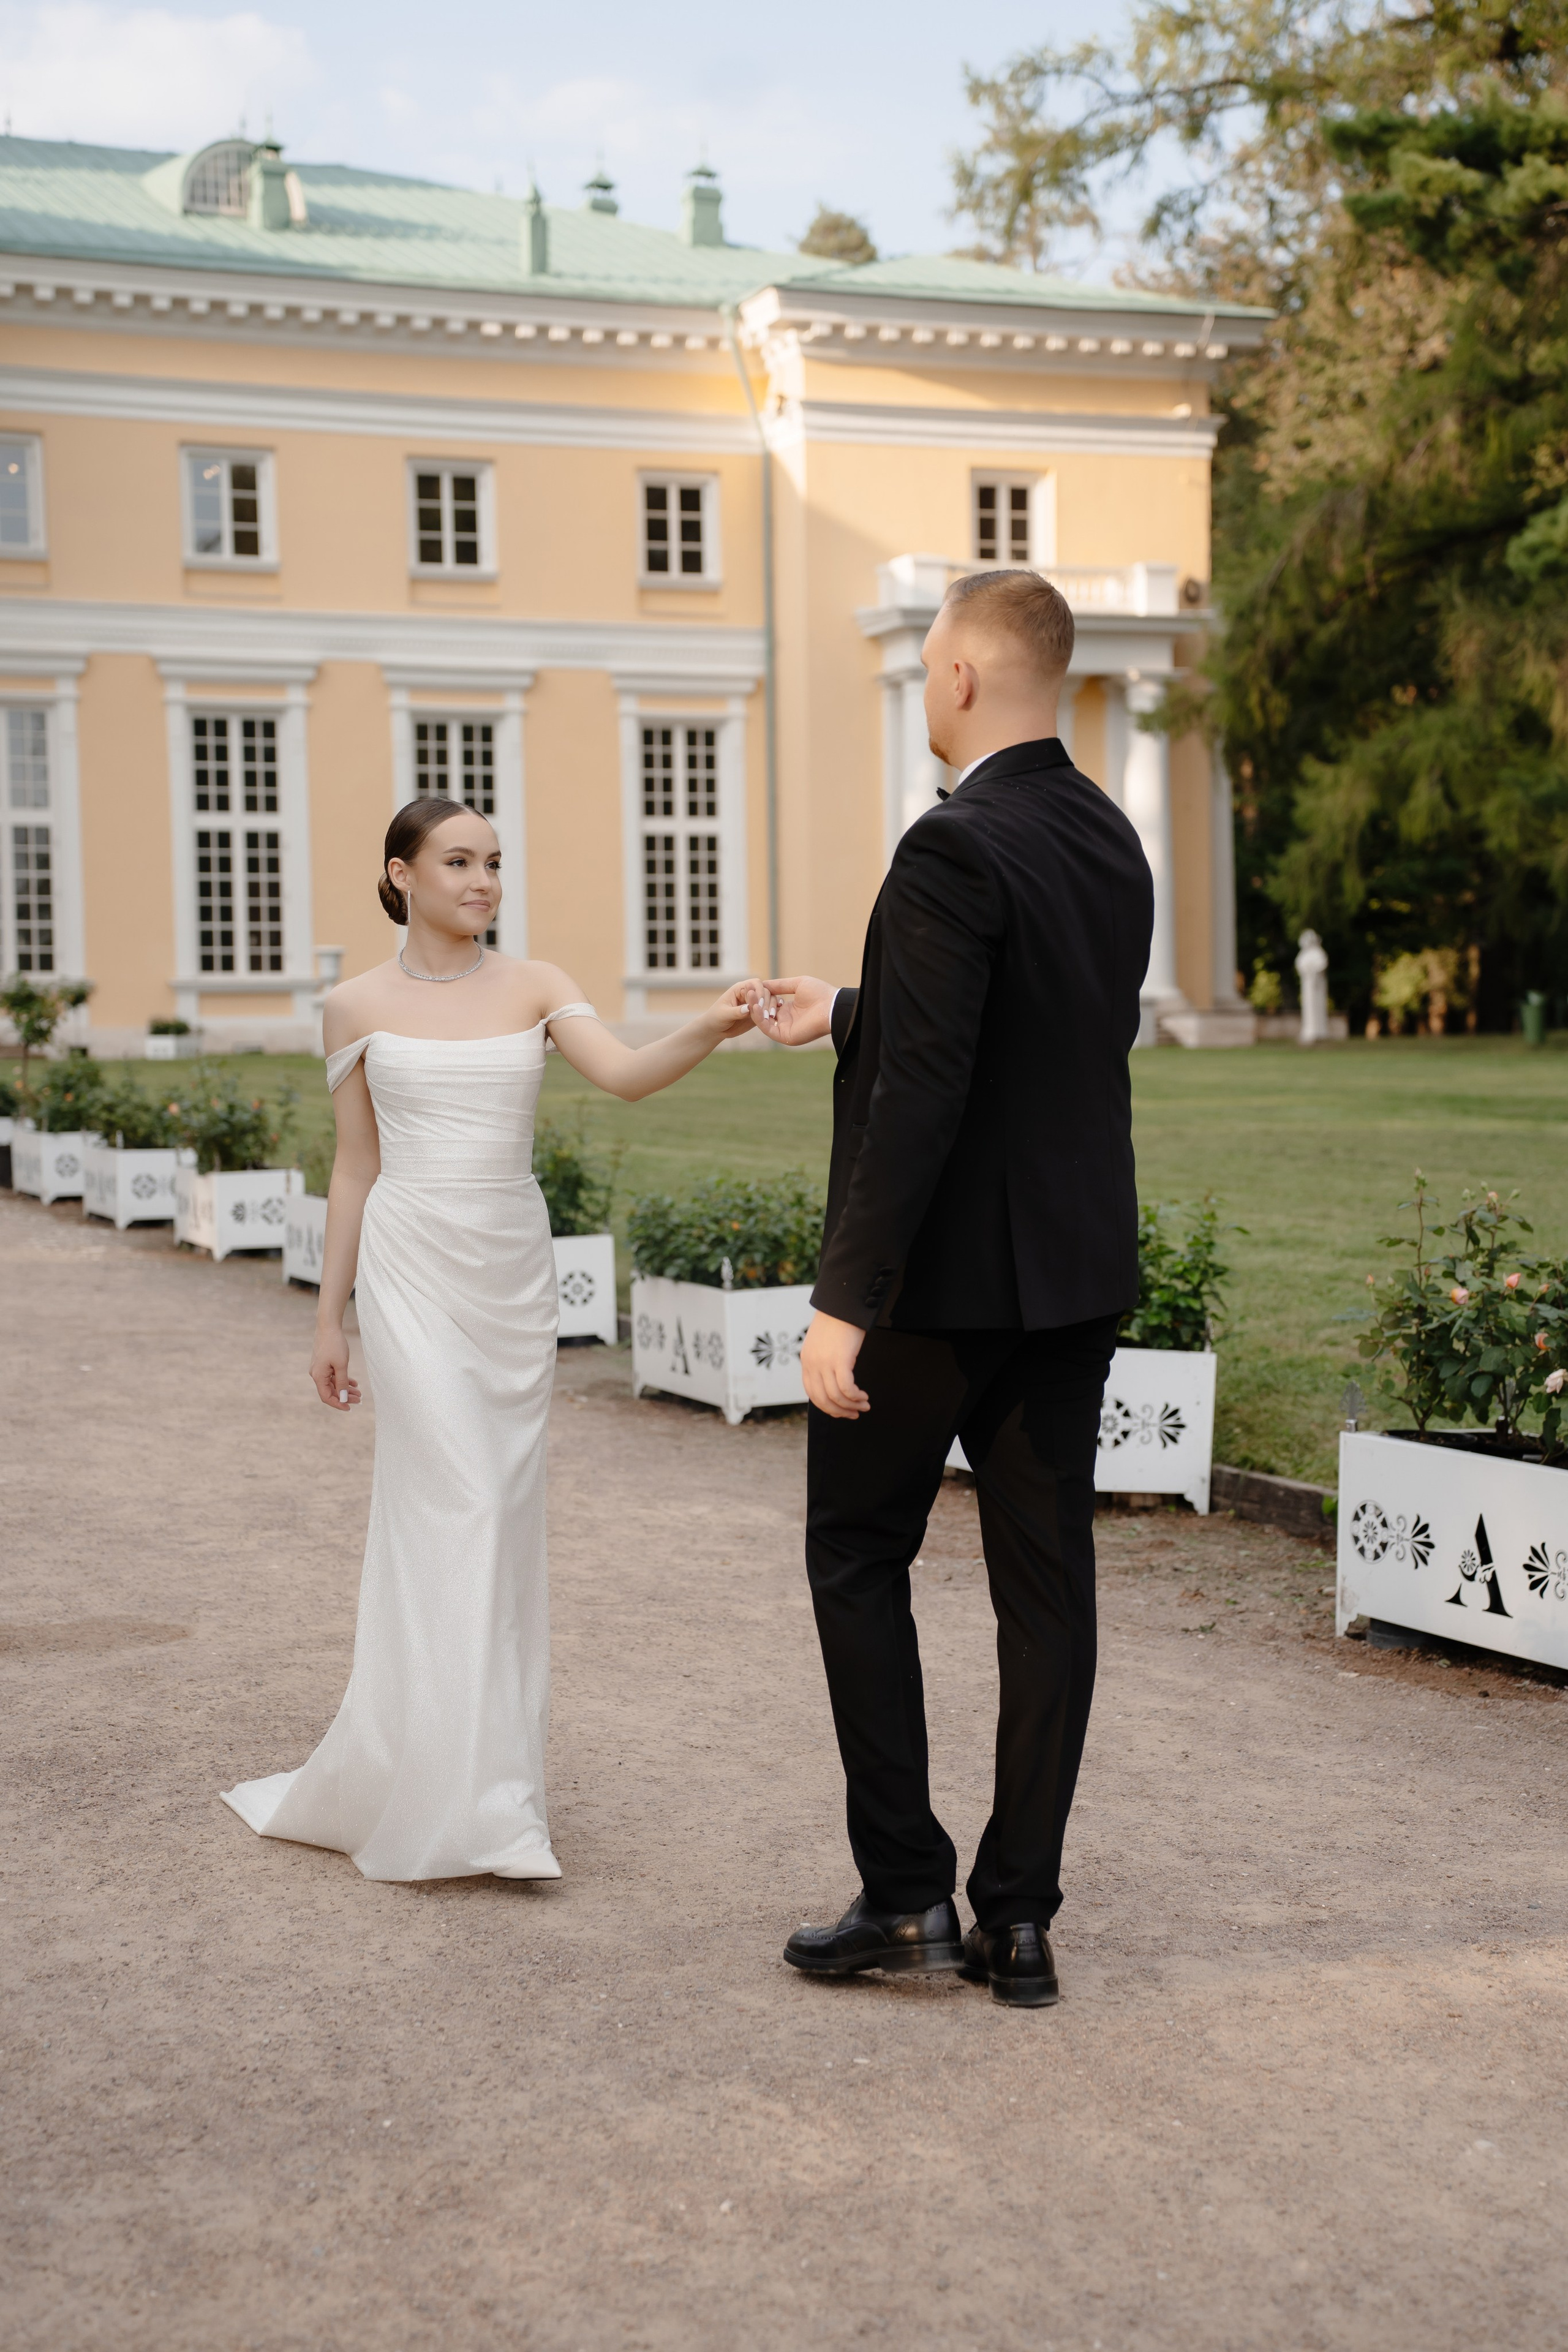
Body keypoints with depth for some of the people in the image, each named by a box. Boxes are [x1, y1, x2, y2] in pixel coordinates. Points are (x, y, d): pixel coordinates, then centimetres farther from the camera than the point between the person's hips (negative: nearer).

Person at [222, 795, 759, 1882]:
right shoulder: (358, 1007, 2)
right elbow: (355, 1165, 6)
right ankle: (476, 1802, -6)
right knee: (457, 1505, -11)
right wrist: (330, 1317, 6)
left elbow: (626, 1074, -12)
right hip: (412, 1269, -3)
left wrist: (709, 1031, -32)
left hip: (514, 1269, 3)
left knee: (504, 1515, 7)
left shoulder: (534, 986, 4)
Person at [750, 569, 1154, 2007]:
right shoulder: (1112, 841, 9)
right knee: (1047, 1581, 9)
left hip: (950, 1280, -7)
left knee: (858, 1558, 9)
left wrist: (846, 1301, -22)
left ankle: (906, 1889, 11)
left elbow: (925, 1092, -24)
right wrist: (847, 1015, 32)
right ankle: (1019, 1917, 16)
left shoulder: (957, 850, -18)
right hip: (1080, 1273, 8)